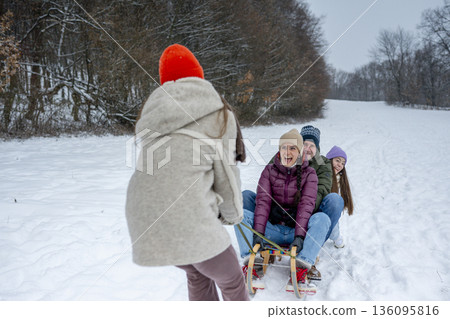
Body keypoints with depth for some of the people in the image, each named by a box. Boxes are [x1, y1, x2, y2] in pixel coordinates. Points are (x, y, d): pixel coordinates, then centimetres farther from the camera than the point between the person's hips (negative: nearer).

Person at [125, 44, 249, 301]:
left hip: (145, 221, 7)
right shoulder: (217, 114, 1)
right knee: (232, 281, 16)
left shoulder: (153, 114, 16)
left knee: (198, 274, 29)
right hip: (190, 221, -6)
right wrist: (233, 214, 22)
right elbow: (226, 174, 3)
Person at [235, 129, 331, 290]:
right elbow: (263, 201, -6)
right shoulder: (270, 171, 5)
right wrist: (258, 233, -20)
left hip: (297, 230, -1)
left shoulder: (308, 174, 2)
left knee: (322, 218, -28)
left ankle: (302, 266, -42)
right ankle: (253, 263, -36)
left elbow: (306, 204, -11)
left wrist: (299, 236, -25)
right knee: (242, 214, -20)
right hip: (272, 229, 1)